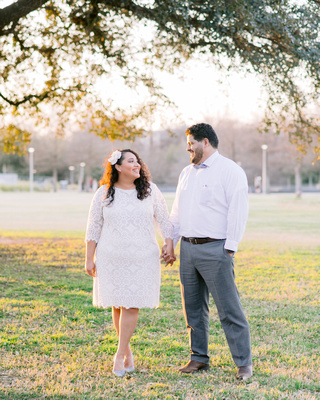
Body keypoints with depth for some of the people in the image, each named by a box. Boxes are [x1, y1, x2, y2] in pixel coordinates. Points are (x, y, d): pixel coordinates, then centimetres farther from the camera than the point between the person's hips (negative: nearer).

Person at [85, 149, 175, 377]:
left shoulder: (150, 190, 2)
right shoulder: (104, 194, 1)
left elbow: (164, 220, 7)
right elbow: (94, 227, 4)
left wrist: (169, 246, -2)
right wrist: (89, 258, 2)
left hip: (142, 258, 0)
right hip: (111, 259, 0)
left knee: (131, 306, -6)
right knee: (117, 305, 5)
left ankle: (120, 355, 1)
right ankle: (127, 351, 22)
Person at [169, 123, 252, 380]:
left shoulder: (230, 171, -5)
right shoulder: (187, 173, 18)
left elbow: (237, 212, -10)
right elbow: (178, 211, 23)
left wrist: (229, 249, -15)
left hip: (215, 249, -7)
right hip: (188, 248, 7)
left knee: (229, 308, -7)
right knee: (193, 307, 11)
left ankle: (244, 363, -2)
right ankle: (199, 357, 21)